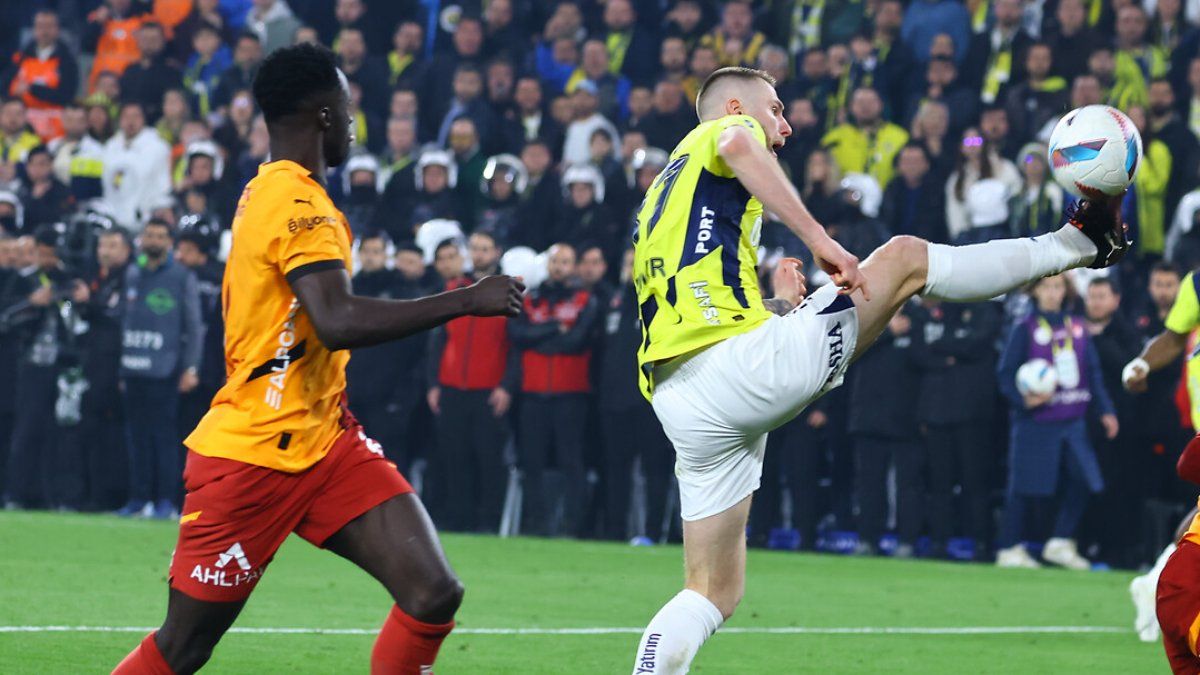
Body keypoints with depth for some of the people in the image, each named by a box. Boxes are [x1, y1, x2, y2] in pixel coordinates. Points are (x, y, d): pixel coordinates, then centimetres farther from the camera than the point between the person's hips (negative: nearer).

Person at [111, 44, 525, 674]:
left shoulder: (266, 192, 13)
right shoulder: (299, 204, -17)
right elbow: (338, 322, -32)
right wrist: (467, 300, -27)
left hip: (324, 443, 9)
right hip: (250, 455, -9)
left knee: (433, 594, -9)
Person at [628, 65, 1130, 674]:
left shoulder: (661, 195, 32)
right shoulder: (720, 131, 8)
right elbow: (738, 147, -19)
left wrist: (774, 306, 24)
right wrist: (819, 239, -23)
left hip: (680, 409, 8)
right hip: (746, 361, -8)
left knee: (714, 594, 11)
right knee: (905, 258, 5)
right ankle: (1076, 243, 17)